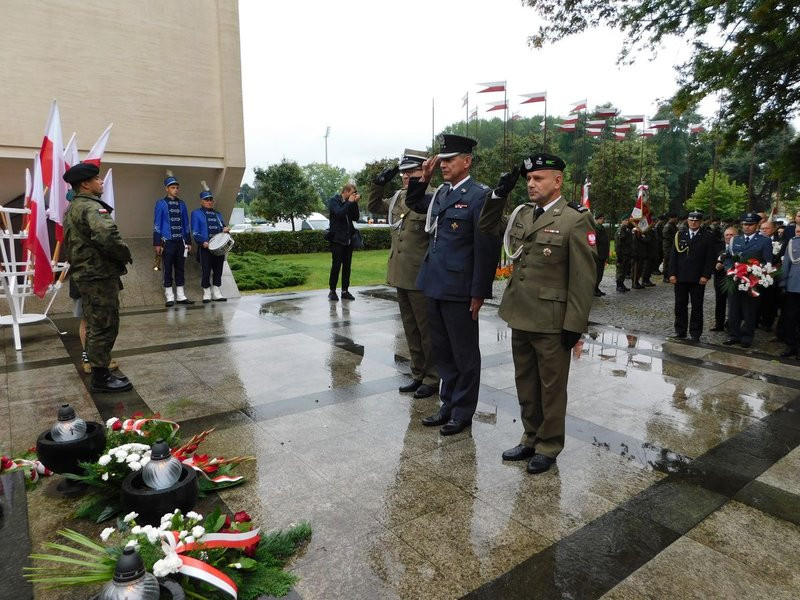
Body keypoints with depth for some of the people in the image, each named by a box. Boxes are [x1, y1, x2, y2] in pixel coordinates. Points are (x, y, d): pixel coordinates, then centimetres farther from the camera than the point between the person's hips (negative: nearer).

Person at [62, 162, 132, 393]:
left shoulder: (72, 209, 17)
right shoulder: (91, 207, -16)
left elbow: (70, 243, 25)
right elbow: (107, 236, -33)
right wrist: (125, 255, -17)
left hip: (85, 274, 11)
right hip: (100, 275, -11)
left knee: (94, 326, 18)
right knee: (105, 326, -5)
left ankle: (98, 372, 29)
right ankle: (100, 377, 2)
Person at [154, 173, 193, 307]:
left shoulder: (182, 204, 10)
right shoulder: (161, 204, -1)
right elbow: (157, 224, -4)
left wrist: (188, 242, 11)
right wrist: (157, 243, -9)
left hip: (180, 242, 4)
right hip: (167, 242, -4)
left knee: (180, 269, 8)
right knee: (167, 269, 1)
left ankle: (181, 296, 15)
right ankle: (169, 297, 7)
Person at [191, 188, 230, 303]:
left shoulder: (217, 214, 20)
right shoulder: (196, 213, 5)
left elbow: (223, 227, 20)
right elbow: (195, 232, -2)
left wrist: (225, 230, -5)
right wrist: (202, 242, -17)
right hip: (205, 247, -4)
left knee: (218, 270, 6)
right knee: (206, 270, -2)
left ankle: (216, 293, 14)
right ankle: (207, 293, 8)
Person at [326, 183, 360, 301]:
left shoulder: (350, 203, 12)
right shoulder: (334, 201, -3)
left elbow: (356, 218, 6)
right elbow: (339, 213, -21)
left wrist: (355, 203, -2)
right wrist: (350, 202, -13)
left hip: (348, 239, 6)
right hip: (337, 239, -5)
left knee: (347, 266, 6)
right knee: (336, 265, -5)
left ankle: (345, 291, 11)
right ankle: (332, 291, 4)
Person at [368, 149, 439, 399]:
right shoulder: (399, 197, 11)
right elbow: (374, 206, 26)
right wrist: (379, 184, 12)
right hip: (401, 276, 8)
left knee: (426, 331, 5)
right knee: (411, 330, 17)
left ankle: (432, 379, 20)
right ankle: (418, 375, 30)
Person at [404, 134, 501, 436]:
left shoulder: (480, 195, -11)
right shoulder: (441, 192, 11)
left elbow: (487, 248, -15)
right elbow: (414, 204, 30)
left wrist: (479, 293, -15)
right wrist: (423, 177, 12)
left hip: (459, 289, -8)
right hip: (435, 285, 8)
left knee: (464, 354, 7)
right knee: (442, 351, 17)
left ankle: (463, 412, 23)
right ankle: (448, 405, 32)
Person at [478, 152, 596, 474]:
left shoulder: (575, 220, -11)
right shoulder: (521, 214, 8)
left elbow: (583, 277, -13)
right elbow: (487, 226, 19)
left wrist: (574, 325, -14)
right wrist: (498, 194, 3)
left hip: (551, 322, -6)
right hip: (520, 317, 7)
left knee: (551, 387, 10)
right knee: (525, 384, 18)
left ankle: (549, 446, 27)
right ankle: (531, 438, 35)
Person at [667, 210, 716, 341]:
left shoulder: (707, 236, 0)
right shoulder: (680, 235, 6)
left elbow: (710, 258, -2)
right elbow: (673, 255, 5)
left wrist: (706, 275, -10)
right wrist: (672, 274, -3)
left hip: (698, 278, -2)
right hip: (680, 276, 2)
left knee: (697, 307, 5)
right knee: (680, 305, 8)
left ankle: (695, 333, 13)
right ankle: (680, 331, 18)